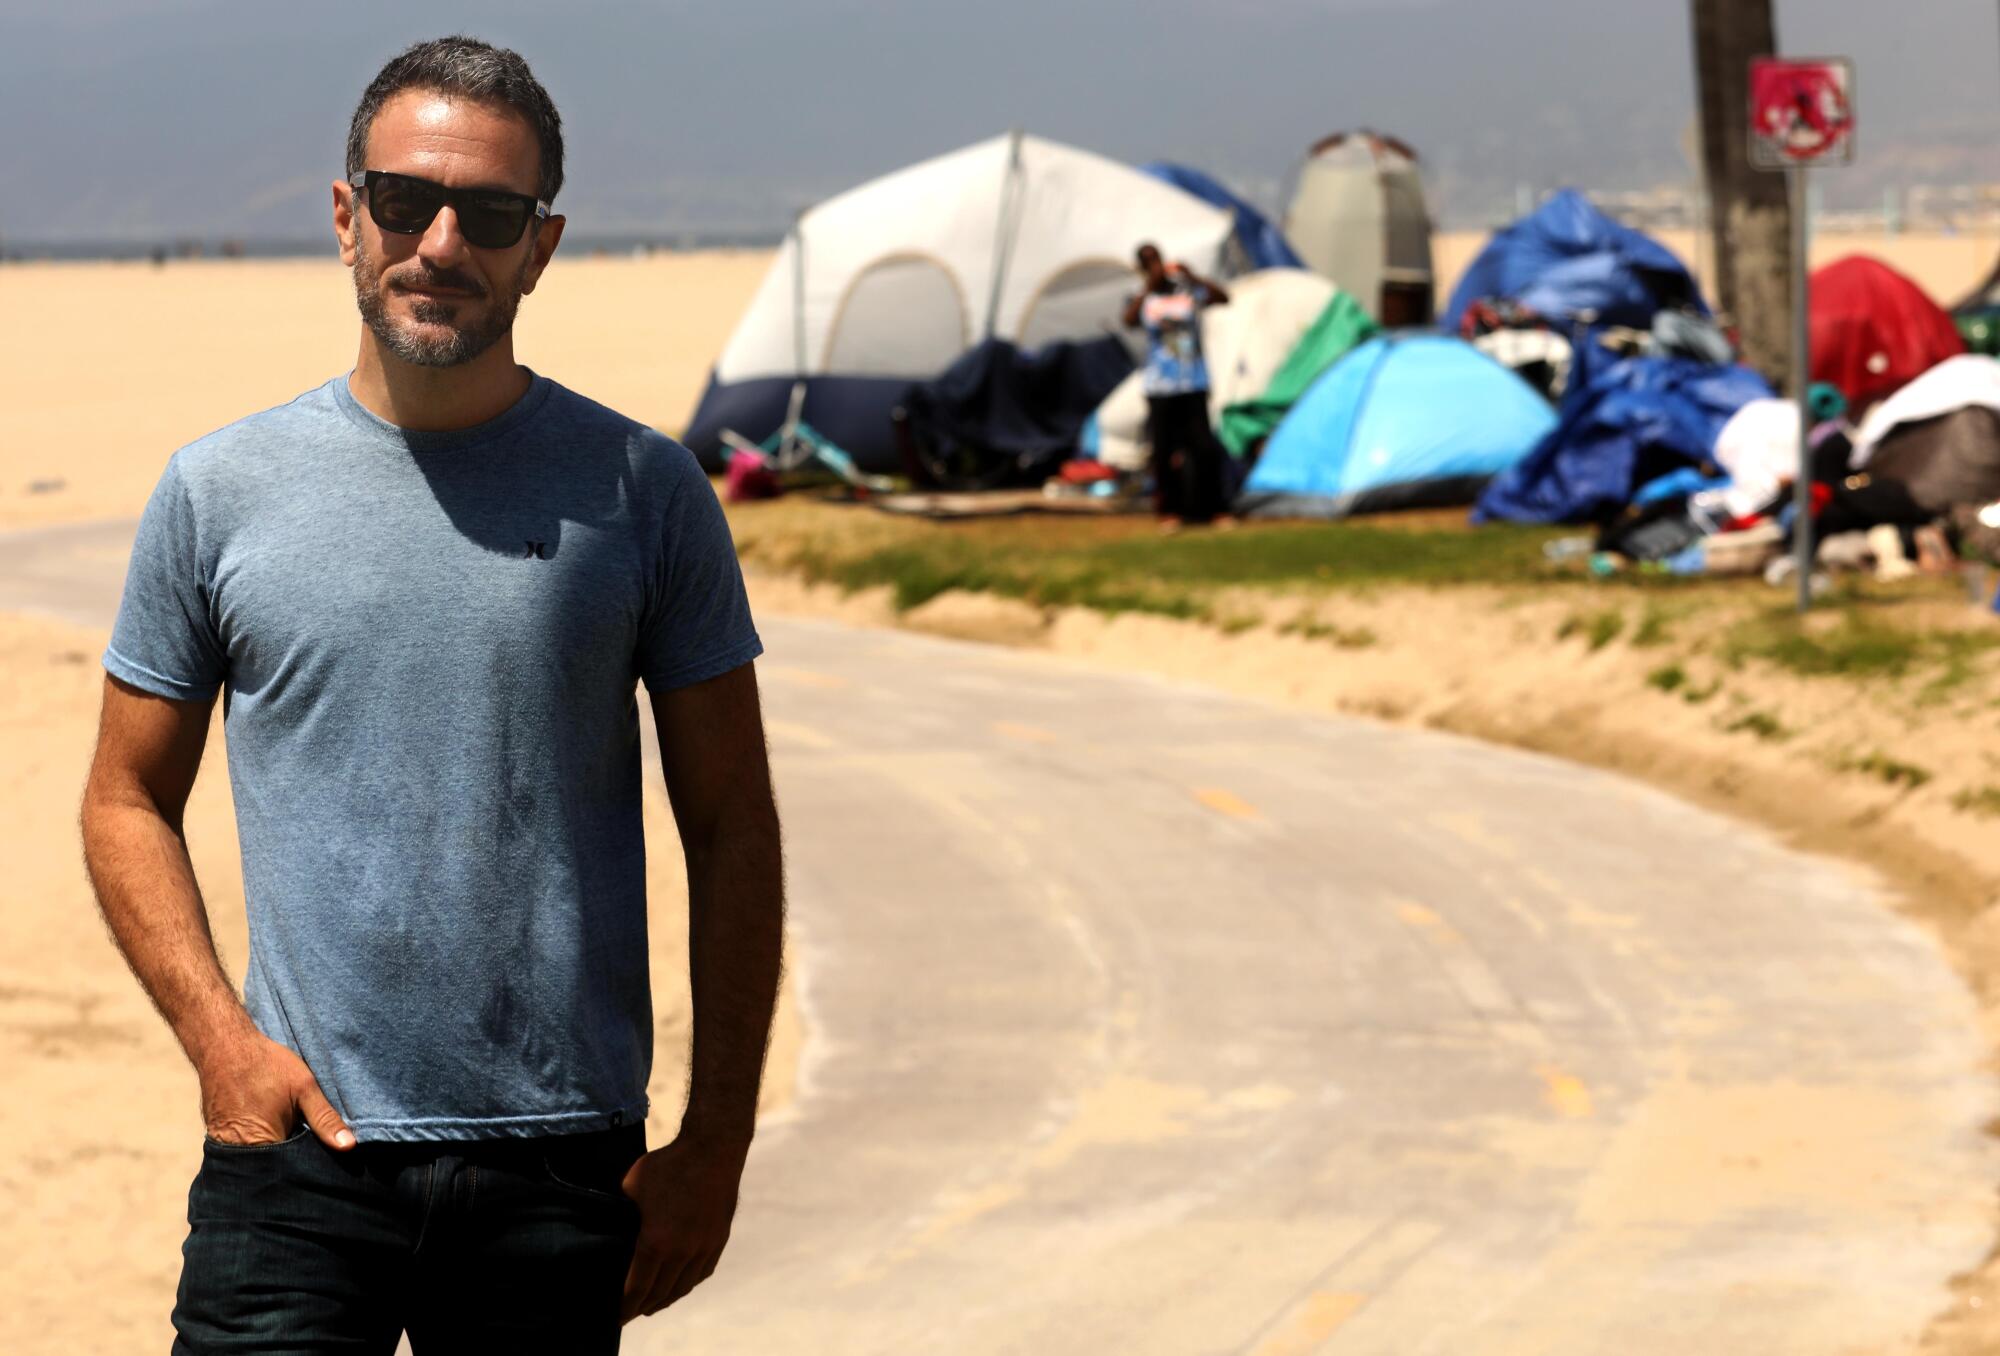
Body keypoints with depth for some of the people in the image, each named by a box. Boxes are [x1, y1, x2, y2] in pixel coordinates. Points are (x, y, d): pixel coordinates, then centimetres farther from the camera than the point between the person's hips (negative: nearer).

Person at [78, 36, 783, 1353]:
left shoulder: (643, 492, 3)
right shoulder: (223, 490, 5)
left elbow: (732, 832, 6)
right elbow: (129, 800, 11)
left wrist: (716, 1143, 1)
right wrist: (221, 1038, -5)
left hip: (562, 1171, 0)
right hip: (301, 1148, 0)